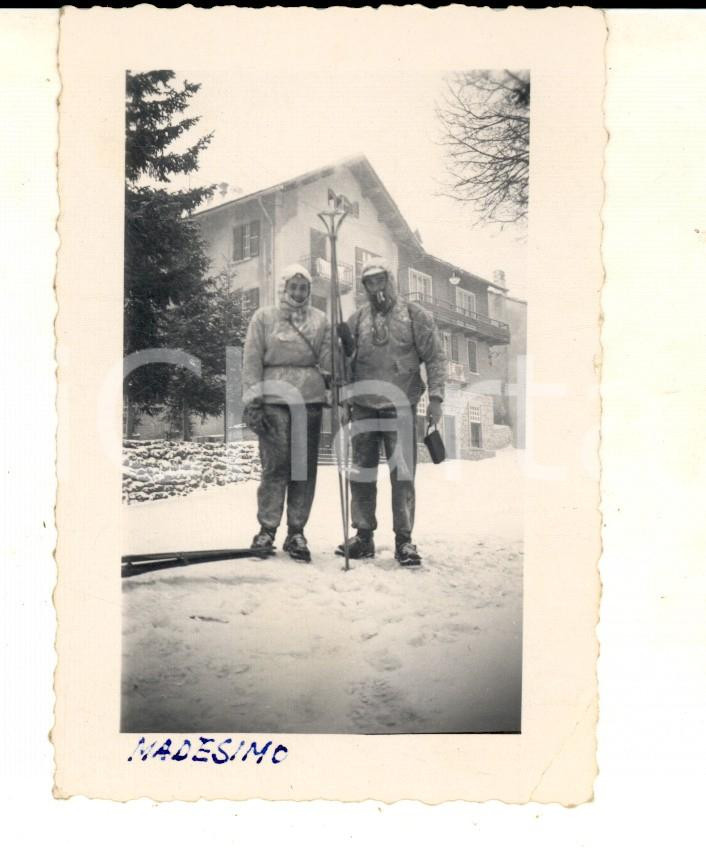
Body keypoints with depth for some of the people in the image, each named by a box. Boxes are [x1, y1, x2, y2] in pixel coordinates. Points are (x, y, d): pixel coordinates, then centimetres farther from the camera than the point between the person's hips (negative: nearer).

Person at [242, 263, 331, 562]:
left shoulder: (320, 320, 15)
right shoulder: (264, 317, 8)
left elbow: (328, 360, 13)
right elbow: (251, 360, 3)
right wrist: (252, 401, -5)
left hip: (310, 400, 3)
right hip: (274, 400, -2)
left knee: (306, 467, 2)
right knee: (275, 465, -7)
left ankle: (296, 532, 9)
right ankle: (267, 529, 4)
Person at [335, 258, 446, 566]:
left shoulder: (415, 315, 3)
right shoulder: (357, 319, 12)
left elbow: (435, 357, -1)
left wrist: (435, 396, -8)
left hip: (400, 407, -3)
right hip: (363, 407, 3)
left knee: (403, 474, -3)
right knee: (361, 473, 7)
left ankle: (404, 540, 4)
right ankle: (363, 536, 16)